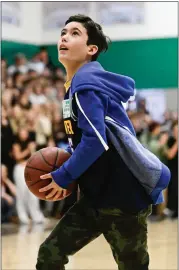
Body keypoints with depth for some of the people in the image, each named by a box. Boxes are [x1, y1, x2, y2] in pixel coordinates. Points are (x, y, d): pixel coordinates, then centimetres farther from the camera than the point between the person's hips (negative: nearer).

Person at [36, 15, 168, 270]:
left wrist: (63, 177, -14)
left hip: (123, 198, -9)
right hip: (97, 198, 9)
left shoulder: (85, 84, -15)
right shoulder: (77, 84, 14)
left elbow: (96, 141, -24)